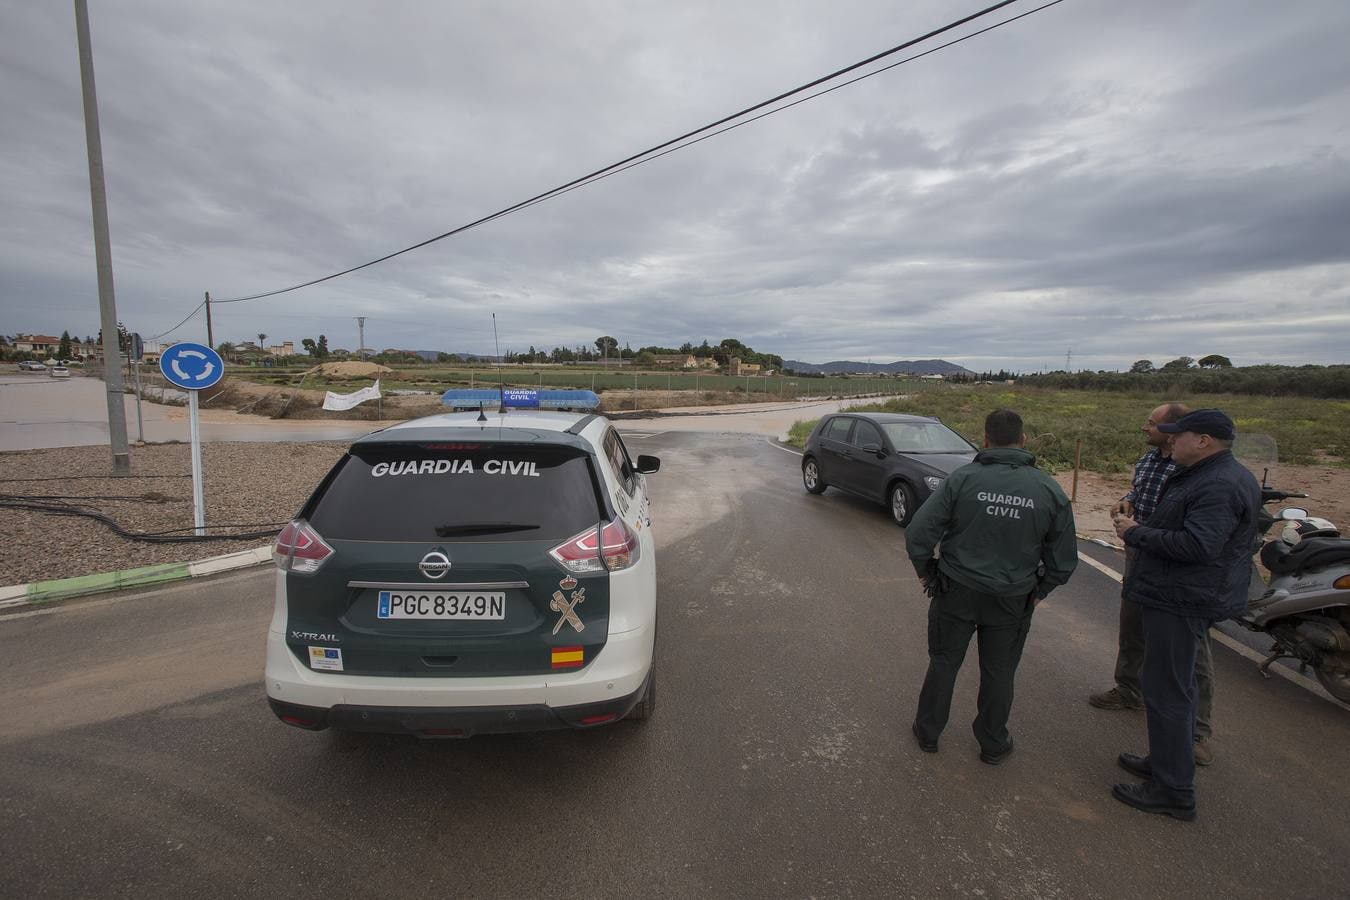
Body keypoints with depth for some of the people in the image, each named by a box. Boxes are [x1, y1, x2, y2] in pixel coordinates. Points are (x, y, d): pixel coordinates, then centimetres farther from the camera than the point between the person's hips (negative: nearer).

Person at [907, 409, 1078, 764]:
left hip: (956, 591, -2)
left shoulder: (963, 479, -15)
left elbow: (917, 534, -16)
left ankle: (928, 732, 32)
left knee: (943, 663, 16)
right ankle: (993, 745, 36)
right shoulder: (1050, 491, -7)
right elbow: (1064, 559, 1)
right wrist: (1038, 591, 15)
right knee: (998, 674, 18)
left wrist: (927, 572, 0)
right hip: (1012, 601, 2)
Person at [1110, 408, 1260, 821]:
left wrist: (1137, 533, -19)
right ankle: (1165, 762, 35)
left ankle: (1174, 792, 7)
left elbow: (1197, 545, -28)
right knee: (1174, 686, 21)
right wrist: (1140, 528, 8)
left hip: (1182, 602, -11)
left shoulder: (1220, 486, -21)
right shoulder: (1207, 476, 14)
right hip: (1179, 597, 11)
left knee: (1167, 692, -3)